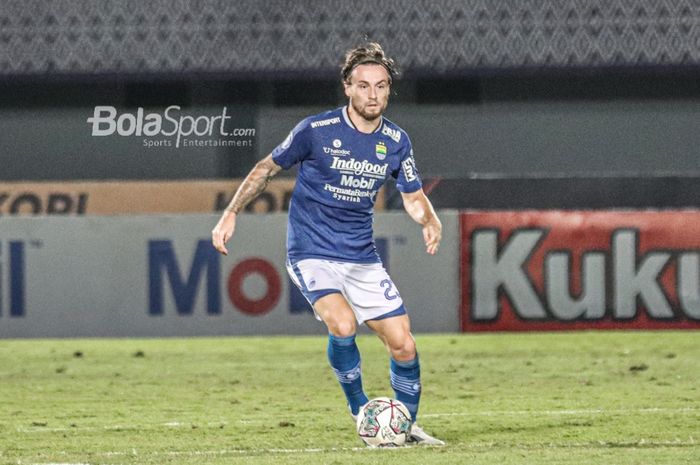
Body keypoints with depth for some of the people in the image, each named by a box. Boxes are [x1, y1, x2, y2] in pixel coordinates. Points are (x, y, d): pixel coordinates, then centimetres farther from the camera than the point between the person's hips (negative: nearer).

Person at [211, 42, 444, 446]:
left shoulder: (396, 141, 0)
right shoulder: (317, 130, -12)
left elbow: (414, 196, 13)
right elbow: (269, 168, 2)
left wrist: (431, 222, -9)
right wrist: (231, 213, -4)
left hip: (362, 257, 4)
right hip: (312, 254, -4)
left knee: (403, 345, -1)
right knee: (343, 325, -29)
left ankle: (408, 425, 23)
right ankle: (360, 412, -6)